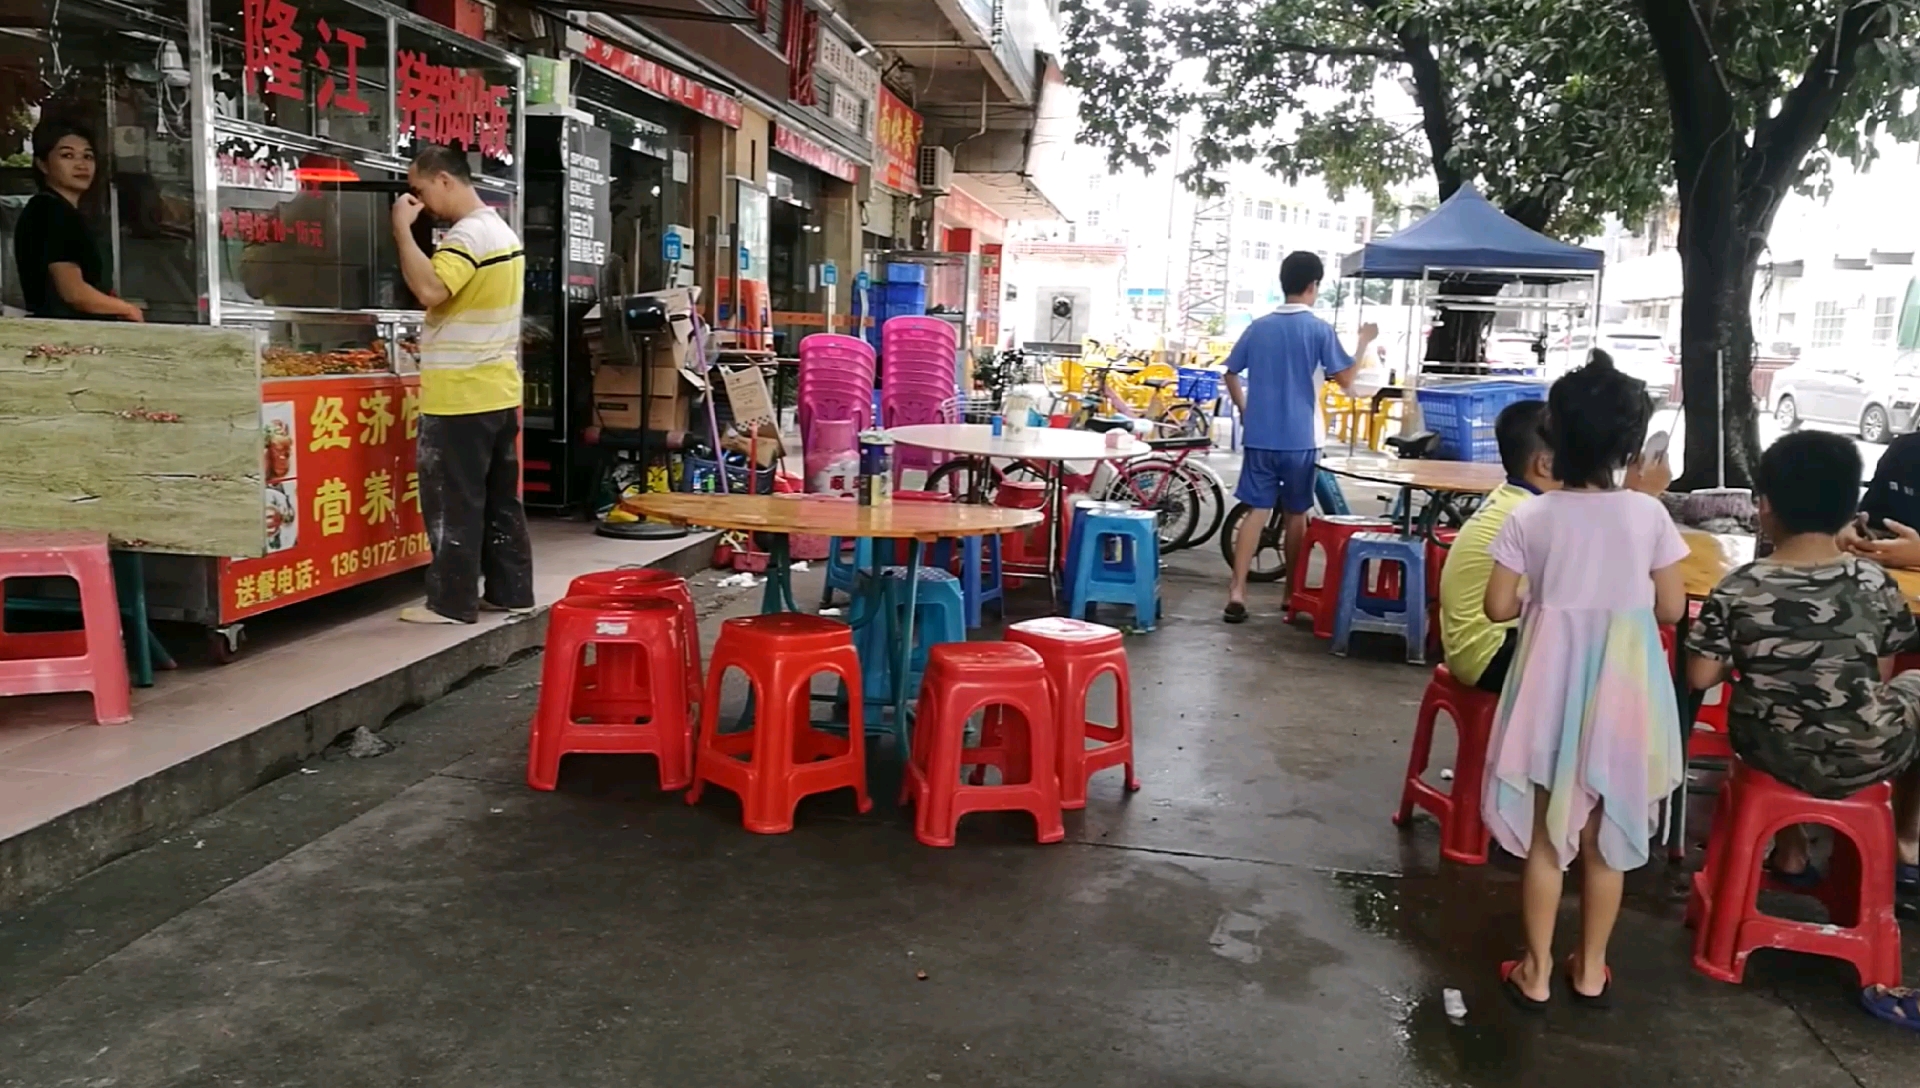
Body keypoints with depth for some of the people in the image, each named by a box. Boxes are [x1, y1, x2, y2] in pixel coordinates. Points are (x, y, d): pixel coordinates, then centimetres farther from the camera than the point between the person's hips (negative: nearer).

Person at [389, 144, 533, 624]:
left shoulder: (468, 234, -16)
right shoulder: (501, 230, 16)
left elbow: (429, 288, -30)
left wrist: (402, 228, -20)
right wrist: (434, 343, 19)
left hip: (460, 396, -10)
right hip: (498, 391, 10)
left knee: (453, 502, -2)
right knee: (500, 499, 12)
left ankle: (453, 602, 4)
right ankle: (511, 590, 18)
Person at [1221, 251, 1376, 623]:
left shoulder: (1259, 327, 5)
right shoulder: (1319, 329, -6)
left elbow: (1231, 374, 10)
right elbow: (1346, 380, -1)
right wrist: (1364, 341, 11)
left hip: (1260, 437, 3)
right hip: (1300, 440, -3)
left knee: (1256, 512, 3)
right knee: (1296, 515, 11)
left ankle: (1237, 591, -7)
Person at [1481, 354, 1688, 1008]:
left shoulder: (1530, 517, -10)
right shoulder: (1649, 514, -9)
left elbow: (1498, 607, -8)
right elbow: (1671, 609, -4)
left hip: (1553, 690, 0)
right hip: (1620, 692, 1)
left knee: (1544, 835, 12)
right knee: (1606, 838, 15)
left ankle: (1536, 972, 20)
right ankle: (1591, 969, 28)